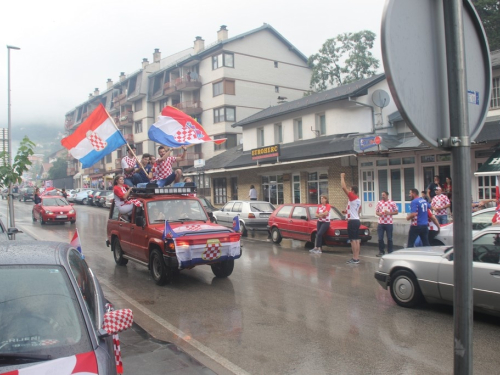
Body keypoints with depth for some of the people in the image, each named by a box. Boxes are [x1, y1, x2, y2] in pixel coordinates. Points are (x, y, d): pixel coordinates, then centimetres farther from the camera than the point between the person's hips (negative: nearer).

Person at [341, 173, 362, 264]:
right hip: (356, 220, 9)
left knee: (353, 240, -8)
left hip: (352, 221, -9)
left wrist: (342, 177, -7)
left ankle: (354, 259, -7)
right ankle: (357, 258, 12)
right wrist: (347, 211, 29)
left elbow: (343, 187, -17)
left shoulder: (352, 197, -12)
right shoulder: (358, 200, 16)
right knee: (357, 240, 9)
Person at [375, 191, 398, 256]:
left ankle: (390, 252, 17)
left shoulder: (392, 203, -1)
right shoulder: (379, 202, 8)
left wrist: (389, 213, -15)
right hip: (381, 223, 2)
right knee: (380, 238, 2)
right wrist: (378, 214, -11)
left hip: (389, 223, -2)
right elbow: (376, 211, 12)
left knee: (389, 238, 5)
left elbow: (396, 212, 2)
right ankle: (381, 251, 16)